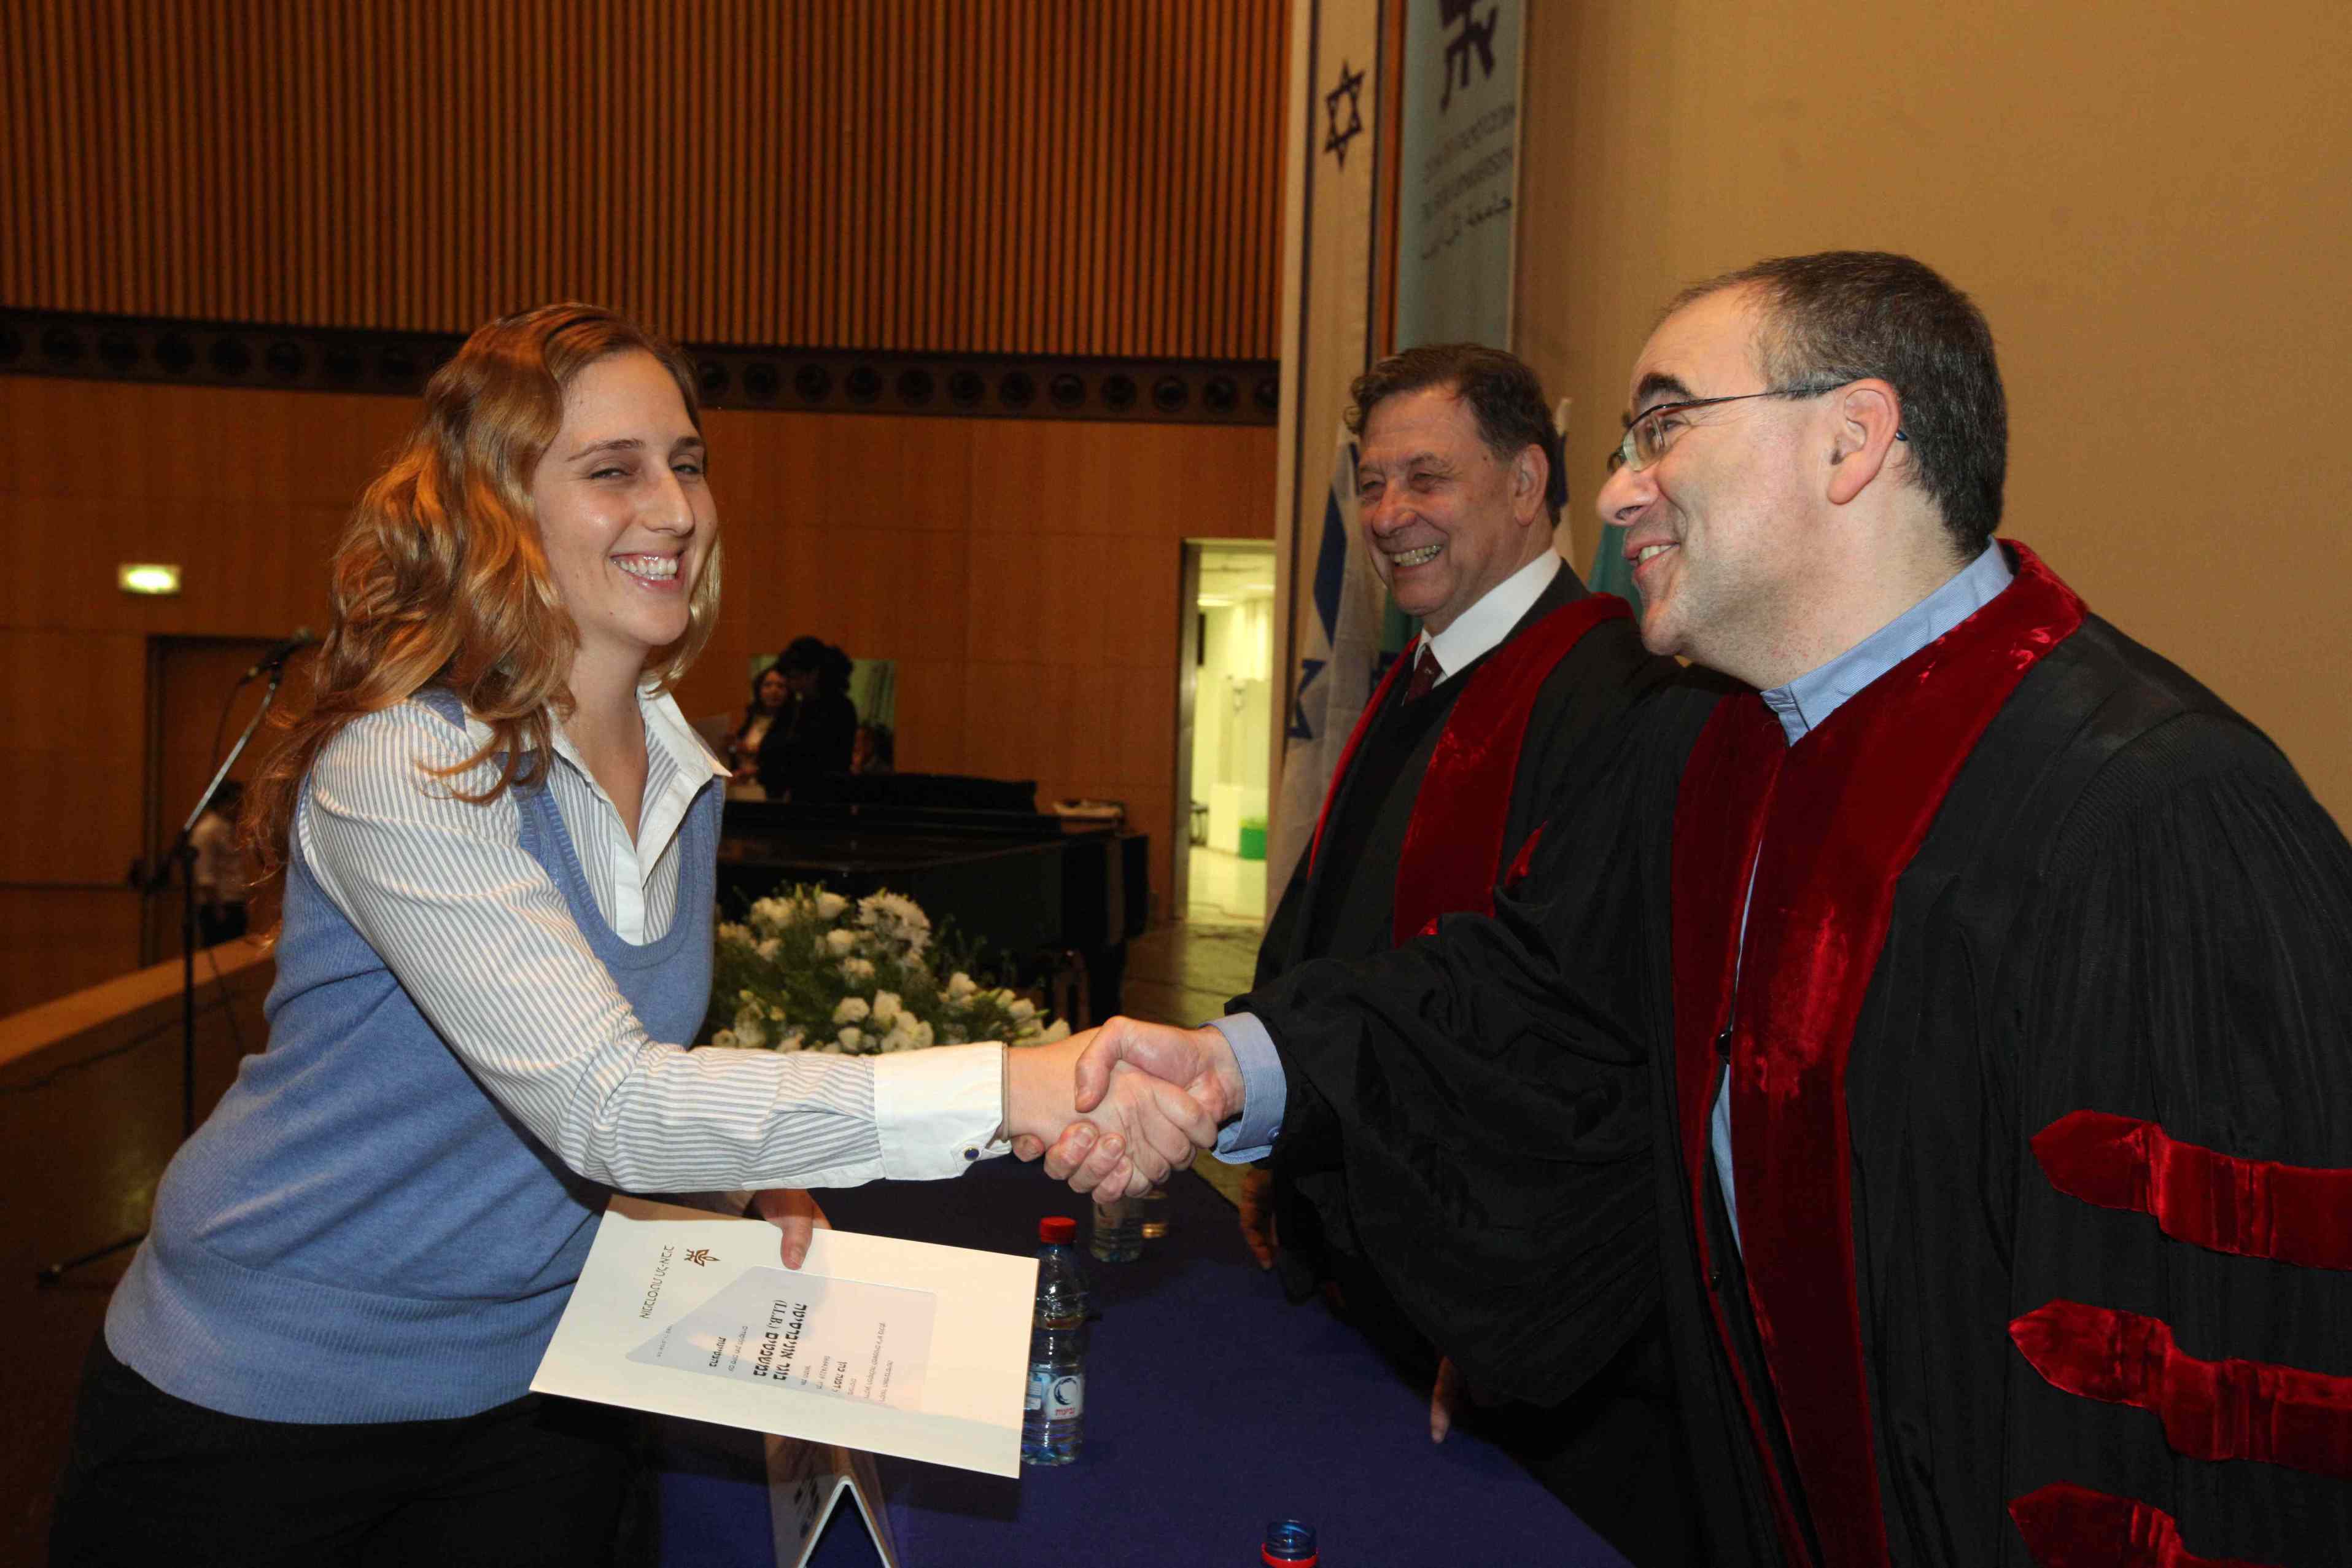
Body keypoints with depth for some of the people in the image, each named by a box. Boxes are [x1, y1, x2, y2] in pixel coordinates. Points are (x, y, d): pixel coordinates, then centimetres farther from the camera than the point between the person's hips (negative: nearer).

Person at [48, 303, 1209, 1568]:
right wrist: (1011, 1091, -43)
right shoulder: (399, 772, -25)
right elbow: (603, 1105, -35)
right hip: (264, 1403, -5)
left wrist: (757, 1163, -9)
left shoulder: (681, 774, -1)